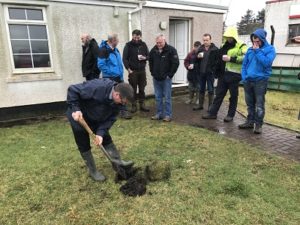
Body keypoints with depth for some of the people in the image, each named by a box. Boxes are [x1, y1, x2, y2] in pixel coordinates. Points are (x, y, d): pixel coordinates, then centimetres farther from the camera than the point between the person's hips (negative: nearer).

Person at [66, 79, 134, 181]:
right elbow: (73, 90, -31)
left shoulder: (117, 101, -16)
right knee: (84, 145, 3)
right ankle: (92, 170, 19)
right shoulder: (96, 87, -38)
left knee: (106, 139, 10)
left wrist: (101, 132, -23)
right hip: (79, 117, -6)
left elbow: (110, 118, -11)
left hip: (96, 119, 6)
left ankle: (118, 162, 23)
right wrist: (75, 109, -36)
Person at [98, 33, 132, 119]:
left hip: (119, 77, 7)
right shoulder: (103, 50, -15)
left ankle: (123, 111, 19)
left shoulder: (115, 49, 10)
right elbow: (101, 65, -20)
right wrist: (111, 73, -19)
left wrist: (121, 73, 9)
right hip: (109, 78, -7)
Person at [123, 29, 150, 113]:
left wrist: (145, 57, -11)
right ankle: (134, 105, 12)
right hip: (132, 71, -3)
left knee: (142, 89, 8)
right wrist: (128, 69, -13)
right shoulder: (128, 45, -2)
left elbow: (148, 55, 12)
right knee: (133, 89, 3)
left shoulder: (143, 45, 7)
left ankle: (142, 104, 18)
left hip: (142, 70, 3)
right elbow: (125, 58, -5)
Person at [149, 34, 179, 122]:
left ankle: (168, 115, 9)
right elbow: (150, 61, 21)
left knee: (167, 98, 1)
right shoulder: (153, 50, 6)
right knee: (158, 97, 11)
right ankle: (159, 114, 21)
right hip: (156, 78, 5)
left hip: (166, 78, -5)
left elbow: (176, 63, -12)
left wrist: (170, 74, -11)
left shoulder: (171, 50, -9)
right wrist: (152, 72, 13)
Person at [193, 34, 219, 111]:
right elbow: (196, 59, 17)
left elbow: (217, 61, -9)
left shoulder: (215, 49, -6)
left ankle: (210, 106, 13)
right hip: (201, 72, 5)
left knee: (210, 90, 4)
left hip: (210, 73, -5)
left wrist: (214, 70, -17)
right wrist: (198, 56, -5)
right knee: (201, 89, 13)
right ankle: (200, 105, 23)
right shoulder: (200, 48, 10)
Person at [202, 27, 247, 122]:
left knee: (233, 96, 6)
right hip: (223, 74, 6)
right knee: (219, 94, 9)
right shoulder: (224, 46, 16)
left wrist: (231, 59, -22)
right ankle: (212, 113, 14)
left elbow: (245, 57, -21)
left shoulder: (241, 46, -5)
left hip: (233, 75, -6)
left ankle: (230, 115, 16)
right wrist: (217, 72, 20)